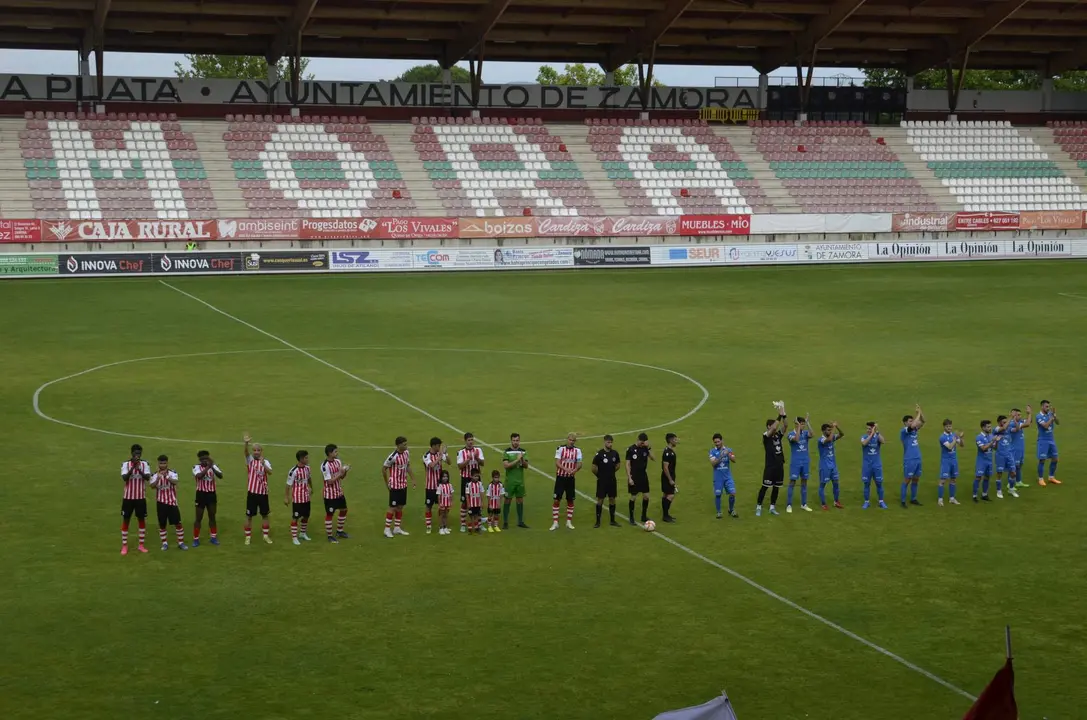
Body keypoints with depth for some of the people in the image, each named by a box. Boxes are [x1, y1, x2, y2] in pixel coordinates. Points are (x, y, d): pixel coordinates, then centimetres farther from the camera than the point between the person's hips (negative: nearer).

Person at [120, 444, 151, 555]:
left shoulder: (145, 464, -2)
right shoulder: (125, 464, -7)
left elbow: (148, 477, -17)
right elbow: (124, 478, -22)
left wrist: (139, 469, -33)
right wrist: (133, 467, -32)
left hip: (141, 497, 2)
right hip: (128, 497, -2)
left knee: (142, 520, 7)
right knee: (126, 520, 3)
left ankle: (141, 545, 18)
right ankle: (124, 546, 11)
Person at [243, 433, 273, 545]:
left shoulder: (265, 462, 0)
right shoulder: (250, 460, -3)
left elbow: (270, 471, -20)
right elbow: (246, 452, -25)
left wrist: (263, 464, -38)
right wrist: (246, 443, -46)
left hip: (263, 492, 1)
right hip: (252, 492, -1)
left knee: (265, 514, 12)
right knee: (249, 515, 4)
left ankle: (265, 535, 25)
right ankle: (248, 537, 15)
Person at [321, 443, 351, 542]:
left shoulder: (338, 461, 2)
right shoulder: (325, 465, -22)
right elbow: (329, 481, -23)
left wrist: (345, 472, -12)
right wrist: (340, 474, -25)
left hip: (339, 492, 8)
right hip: (330, 494, -8)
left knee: (344, 510, 17)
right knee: (329, 514, 1)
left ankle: (339, 531, 32)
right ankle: (329, 536, 12)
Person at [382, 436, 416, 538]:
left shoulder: (407, 453, 1)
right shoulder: (393, 456, -21)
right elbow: (383, 468, -12)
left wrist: (413, 479, 13)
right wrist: (387, 483, -6)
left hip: (403, 485, 7)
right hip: (395, 486, -7)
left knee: (400, 507, 12)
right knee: (393, 507, -2)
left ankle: (397, 528, 21)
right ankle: (387, 529, 7)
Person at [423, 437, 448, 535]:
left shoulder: (440, 454, 0)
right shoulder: (426, 456, -14)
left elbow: (448, 462, -5)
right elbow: (432, 465, -30)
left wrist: (445, 453, -19)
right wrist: (440, 457, -28)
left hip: (440, 484, 4)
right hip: (430, 485, -4)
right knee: (429, 506, 5)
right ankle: (428, 527, 15)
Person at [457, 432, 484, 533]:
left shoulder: (478, 450, 3)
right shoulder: (461, 452, -6)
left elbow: (482, 463, -4)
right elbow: (460, 465, -13)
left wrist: (476, 458, -22)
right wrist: (468, 459, -25)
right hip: (466, 479, -3)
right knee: (465, 502, 2)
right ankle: (463, 524, 10)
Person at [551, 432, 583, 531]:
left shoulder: (577, 450, 3)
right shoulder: (560, 448, -4)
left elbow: (579, 463, -3)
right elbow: (557, 463, -10)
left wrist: (575, 469, -25)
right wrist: (566, 469, -27)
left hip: (571, 478, 2)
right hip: (560, 477, -2)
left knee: (570, 500, 7)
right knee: (557, 500, -4)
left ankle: (569, 522, 19)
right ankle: (555, 522, 2)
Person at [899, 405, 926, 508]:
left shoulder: (914, 430, 11)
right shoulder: (903, 431, -11)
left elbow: (923, 422, 12)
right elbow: (912, 425, -28)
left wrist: (920, 412, -3)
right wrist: (918, 413, -18)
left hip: (917, 459, 8)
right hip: (909, 460, -8)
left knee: (916, 479, 13)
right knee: (907, 480, -3)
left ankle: (913, 499, 22)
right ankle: (902, 500, 3)